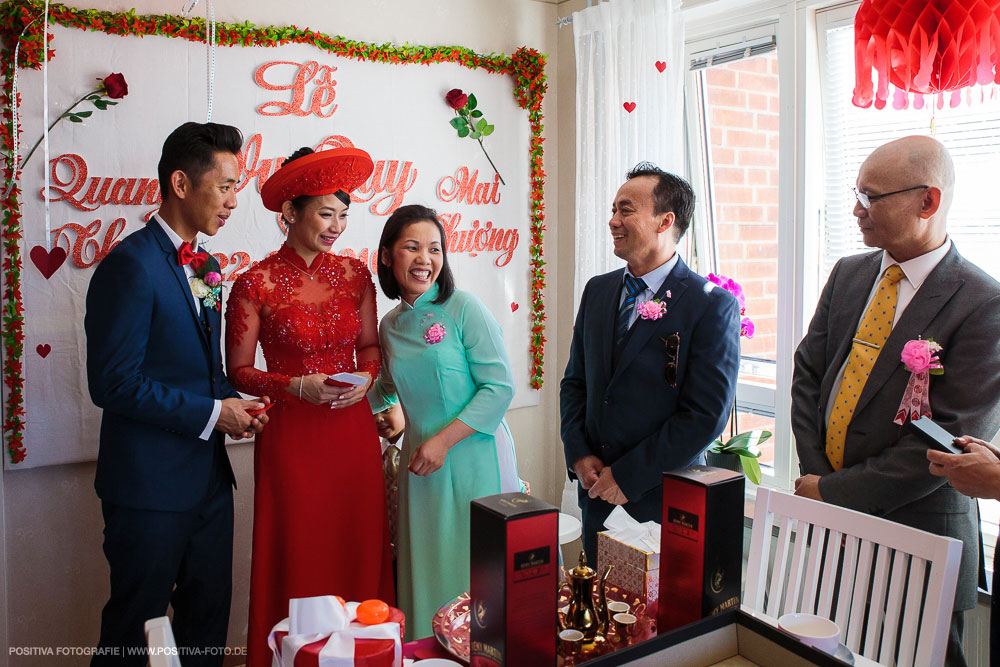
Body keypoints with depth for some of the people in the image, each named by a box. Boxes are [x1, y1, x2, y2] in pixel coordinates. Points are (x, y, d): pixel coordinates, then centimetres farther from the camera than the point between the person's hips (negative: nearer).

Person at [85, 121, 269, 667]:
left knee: (209, 621, 17)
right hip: (150, 484, -8)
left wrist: (233, 401, 1)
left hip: (208, 477, 8)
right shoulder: (130, 265, -16)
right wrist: (211, 413, -15)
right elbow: (114, 384, -20)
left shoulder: (205, 265, 11)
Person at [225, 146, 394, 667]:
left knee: (359, 551, 11)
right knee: (298, 557, 6)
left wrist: (366, 378, -7)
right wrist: (298, 386, -16)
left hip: (353, 429, 4)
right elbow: (239, 370, -3)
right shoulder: (255, 284, -8)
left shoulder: (355, 274, 4)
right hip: (290, 434, -3)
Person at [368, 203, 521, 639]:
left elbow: (500, 387, -13)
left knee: (475, 578, 4)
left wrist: (443, 440, -16)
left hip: (474, 460, -5)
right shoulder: (390, 325, 8)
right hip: (420, 465, 5)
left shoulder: (464, 309, -9)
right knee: (425, 574, 11)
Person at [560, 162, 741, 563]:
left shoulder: (713, 305, -13)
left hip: (664, 499, -5)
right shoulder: (598, 290, 6)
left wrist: (628, 477, -15)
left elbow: (706, 415, -17)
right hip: (598, 491, 5)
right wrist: (579, 456, -1)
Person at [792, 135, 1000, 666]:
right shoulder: (848, 274, 6)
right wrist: (815, 473, -5)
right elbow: (807, 375, 7)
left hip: (915, 533, -5)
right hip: (826, 524, 5)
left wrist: (834, 493, -15)